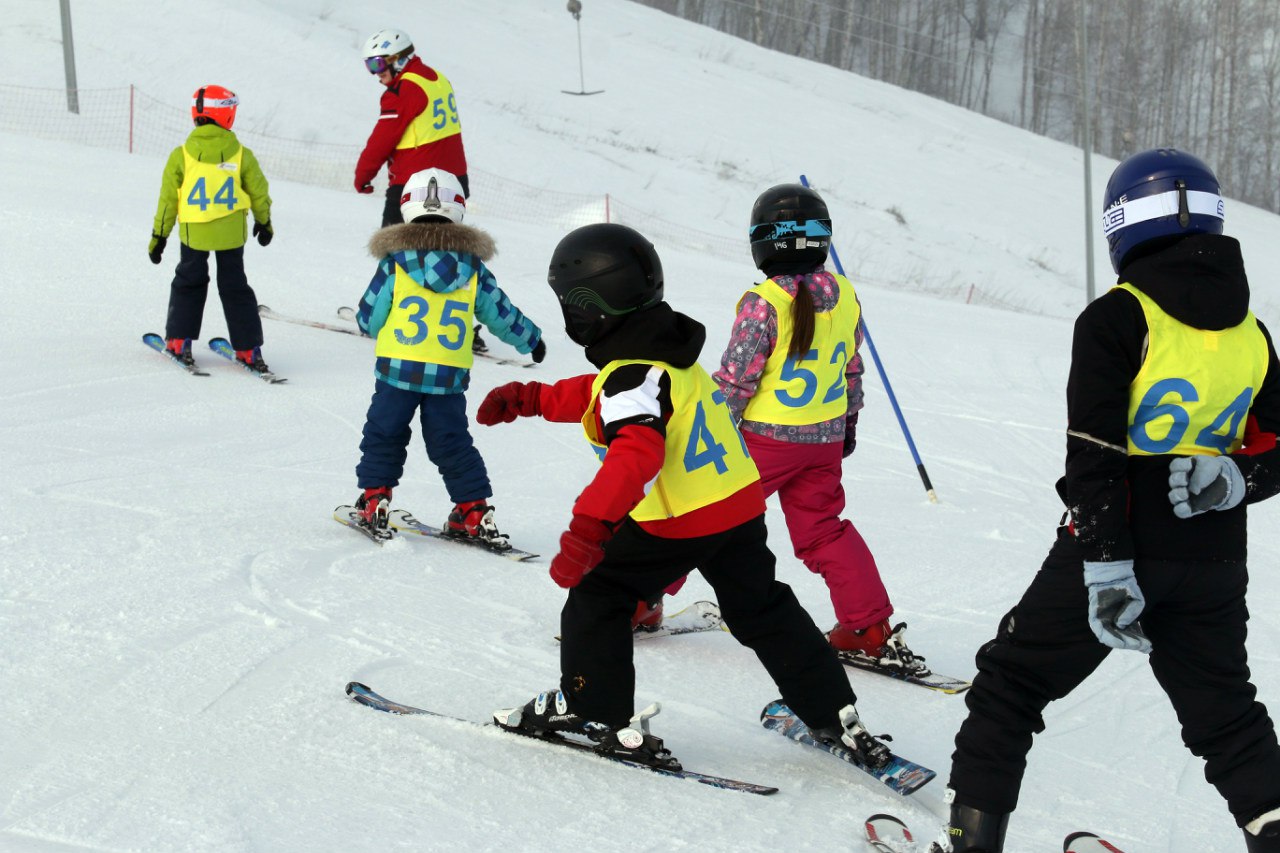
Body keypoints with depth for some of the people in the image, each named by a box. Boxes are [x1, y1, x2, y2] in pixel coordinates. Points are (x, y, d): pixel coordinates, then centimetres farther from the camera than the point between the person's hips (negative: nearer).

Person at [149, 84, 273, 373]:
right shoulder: (242, 155, -7)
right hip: (232, 232, 0)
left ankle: (179, 341, 15)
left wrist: (159, 235, 6)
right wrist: (264, 222, 21)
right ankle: (248, 349, 9)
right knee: (235, 287, 11)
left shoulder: (181, 155, -8)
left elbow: (168, 199, -4)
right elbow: (259, 192, 3)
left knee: (188, 283, 19)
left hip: (193, 232, 0)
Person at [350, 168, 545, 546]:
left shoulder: (394, 263, -2)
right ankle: (474, 511, 10)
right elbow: (502, 314, 12)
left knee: (384, 434, 14)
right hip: (449, 375, 2)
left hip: (397, 369, -2)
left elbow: (368, 318, 2)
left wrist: (375, 328, 27)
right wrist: (531, 340, 29)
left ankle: (374, 500, 13)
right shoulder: (473, 268, 3)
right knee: (452, 443, 11)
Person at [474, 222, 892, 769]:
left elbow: (636, 452, -37)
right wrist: (529, 400, 28)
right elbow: (599, 396, 27)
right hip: (741, 506, 9)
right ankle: (837, 717, 20)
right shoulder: (661, 348, 9)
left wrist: (589, 526, -47)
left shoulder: (633, 373, -21)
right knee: (762, 610, 18)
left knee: (596, 595, 8)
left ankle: (597, 712, 12)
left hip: (678, 524, -9)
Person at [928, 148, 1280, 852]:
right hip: (1213, 568, 5)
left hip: (1115, 547, -5)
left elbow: (1095, 456, -17)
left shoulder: (1116, 319, -11)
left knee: (1009, 686, 9)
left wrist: (1107, 568, -16)